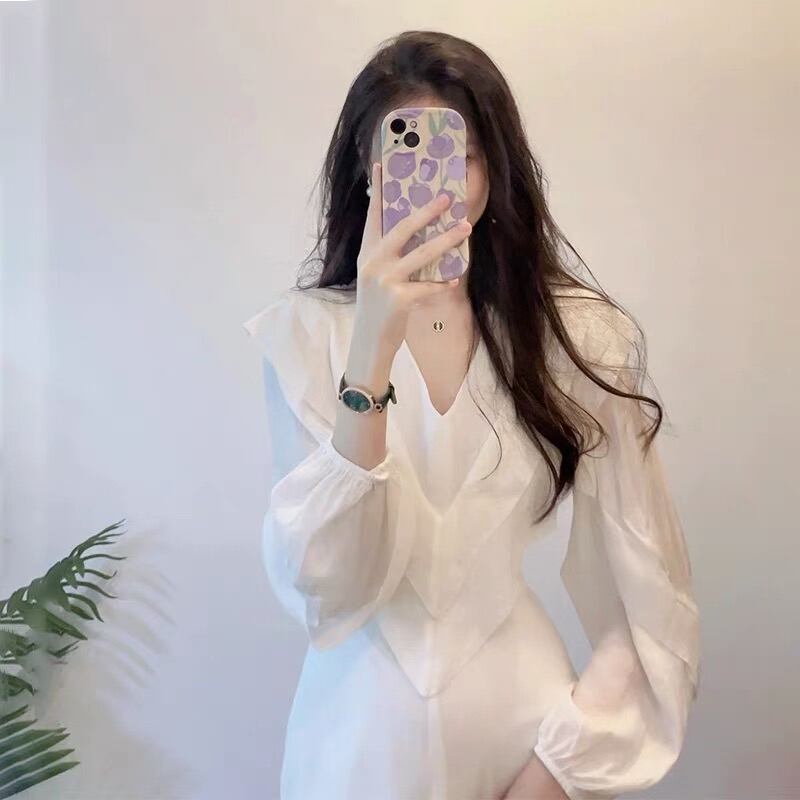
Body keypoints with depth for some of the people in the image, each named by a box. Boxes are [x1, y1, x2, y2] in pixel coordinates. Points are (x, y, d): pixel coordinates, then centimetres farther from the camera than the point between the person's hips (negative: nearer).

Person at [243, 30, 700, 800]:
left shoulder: (584, 335, -9)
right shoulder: (305, 329, -10)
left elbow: (652, 604, -4)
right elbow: (322, 588, -19)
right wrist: (372, 353, -28)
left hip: (522, 715, 0)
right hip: (359, 732, 1)